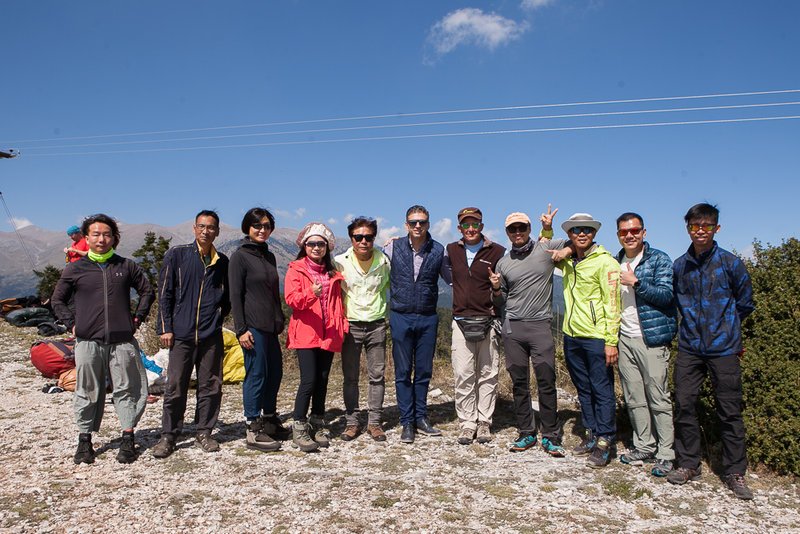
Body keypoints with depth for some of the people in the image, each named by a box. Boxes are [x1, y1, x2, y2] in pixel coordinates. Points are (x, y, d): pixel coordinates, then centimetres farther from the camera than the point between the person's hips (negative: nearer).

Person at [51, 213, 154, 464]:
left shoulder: (126, 266, 7)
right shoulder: (75, 269, 6)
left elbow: (148, 292, 15)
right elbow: (57, 300, 15)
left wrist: (137, 319, 6)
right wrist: (72, 324, 4)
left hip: (122, 340, 0)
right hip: (88, 341, 0)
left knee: (126, 389, 3)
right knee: (87, 392, 7)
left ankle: (128, 440, 11)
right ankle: (84, 441, 19)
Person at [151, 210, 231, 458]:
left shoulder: (222, 262, 9)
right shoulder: (177, 255, 1)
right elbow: (165, 293, 0)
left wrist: (217, 318, 7)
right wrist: (165, 328, -3)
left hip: (211, 336, 3)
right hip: (181, 334, -2)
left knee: (211, 387, 7)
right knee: (175, 388, 2)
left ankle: (204, 433, 21)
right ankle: (168, 435, 15)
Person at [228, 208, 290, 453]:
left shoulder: (269, 256, 16)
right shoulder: (240, 256, -5)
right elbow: (235, 296, -9)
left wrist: (280, 319, 18)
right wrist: (241, 329, -14)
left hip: (271, 326, 7)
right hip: (253, 326, -7)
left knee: (275, 373, 11)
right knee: (256, 374, -4)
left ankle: (270, 421, 26)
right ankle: (252, 432, 5)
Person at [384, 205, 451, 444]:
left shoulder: (438, 251, 1)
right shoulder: (393, 247, -2)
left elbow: (452, 278, 12)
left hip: (427, 319, 1)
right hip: (401, 318, -1)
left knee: (424, 371, 9)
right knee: (403, 373, 5)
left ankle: (421, 417, 23)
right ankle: (407, 422, 15)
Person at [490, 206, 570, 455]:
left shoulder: (546, 248, 1)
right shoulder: (503, 263, 11)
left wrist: (549, 229, -6)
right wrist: (496, 289, -4)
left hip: (540, 325, -3)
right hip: (512, 328, 3)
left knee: (547, 383, -3)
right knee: (519, 383, 8)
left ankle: (550, 436, 9)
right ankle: (526, 433, 20)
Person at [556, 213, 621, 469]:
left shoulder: (605, 262, -9)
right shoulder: (568, 261, 10)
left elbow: (613, 303, -12)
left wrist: (611, 341, -16)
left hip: (597, 338, -6)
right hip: (572, 336, 7)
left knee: (602, 391, 1)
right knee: (584, 389, 16)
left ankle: (604, 443, 10)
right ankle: (590, 435, 28)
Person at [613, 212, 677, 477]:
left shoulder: (659, 259, -3)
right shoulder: (615, 263, 13)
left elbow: (666, 295, -13)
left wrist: (636, 282, -19)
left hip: (651, 338, -5)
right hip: (624, 339, 6)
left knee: (658, 398, -2)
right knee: (634, 399, 10)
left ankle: (665, 454, 7)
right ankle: (644, 447, 21)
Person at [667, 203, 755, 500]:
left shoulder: (731, 264, -2)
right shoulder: (679, 266, 6)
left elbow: (745, 303, 10)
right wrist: (693, 325, 13)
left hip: (724, 349, -2)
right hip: (689, 348, 3)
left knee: (729, 411, 3)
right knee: (684, 405, 2)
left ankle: (735, 472, 17)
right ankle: (688, 464, 17)